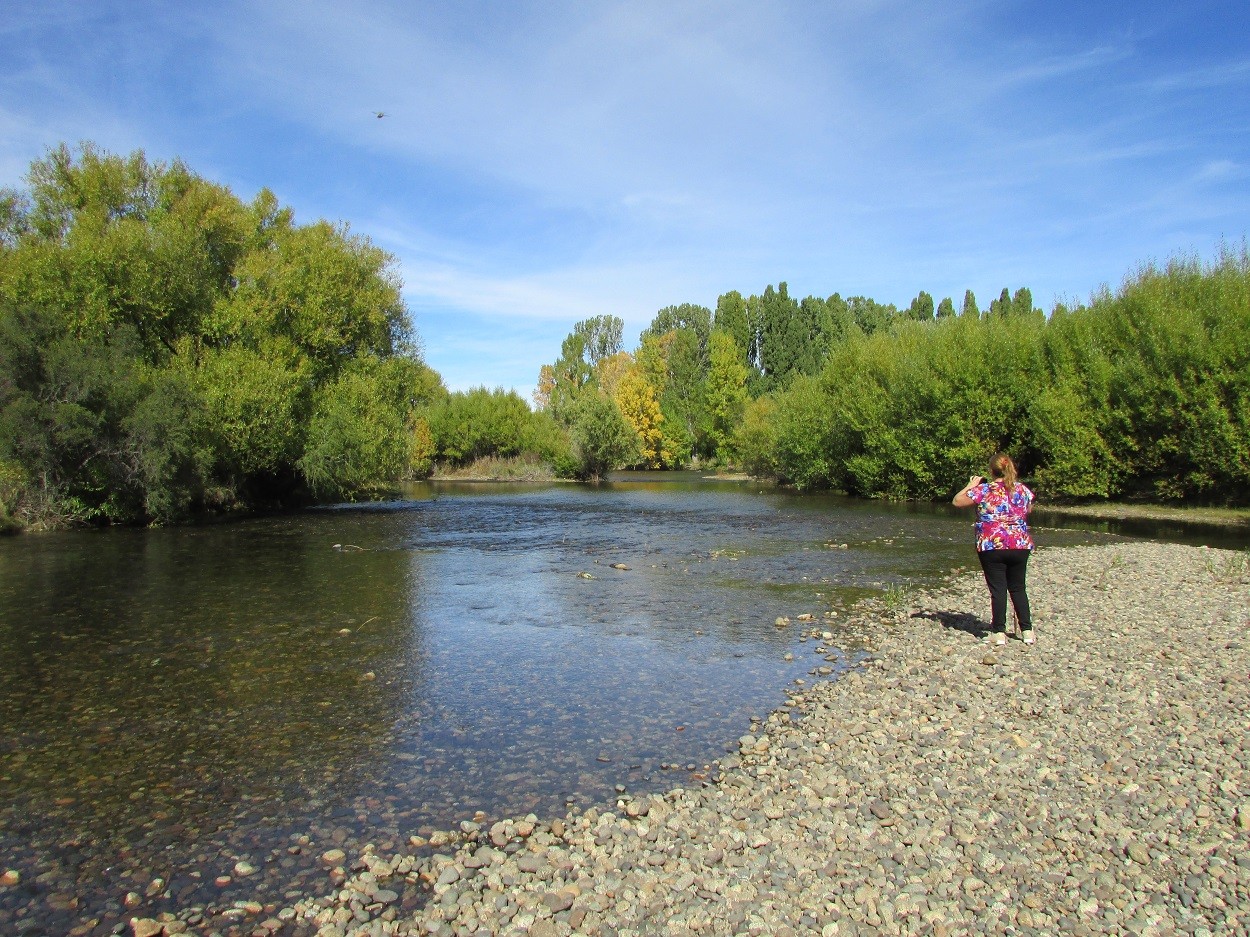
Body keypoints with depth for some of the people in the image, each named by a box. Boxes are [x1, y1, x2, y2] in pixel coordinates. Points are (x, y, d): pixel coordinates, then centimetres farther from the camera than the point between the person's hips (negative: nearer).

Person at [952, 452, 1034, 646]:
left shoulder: (984, 490, -8)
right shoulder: (1023, 490, 4)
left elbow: (956, 501, 0)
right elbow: (1028, 510, 22)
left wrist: (971, 485, 11)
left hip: (992, 546, -3)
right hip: (1020, 545, 4)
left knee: (998, 589, 2)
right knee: (1018, 588, 15)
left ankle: (999, 632, 4)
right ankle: (1027, 630, 16)